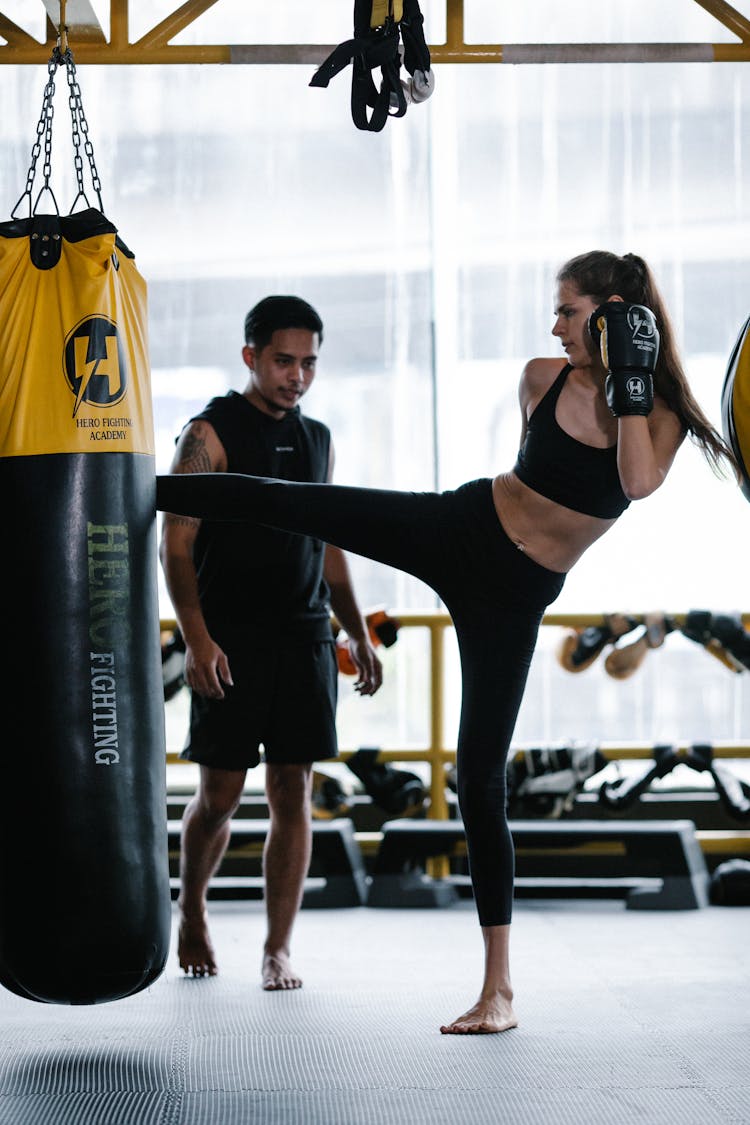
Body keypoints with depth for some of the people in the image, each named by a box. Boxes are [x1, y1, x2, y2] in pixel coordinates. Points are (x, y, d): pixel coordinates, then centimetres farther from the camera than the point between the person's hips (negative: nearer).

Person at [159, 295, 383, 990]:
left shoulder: (317, 439, 14)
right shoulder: (211, 434, -4)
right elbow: (175, 546, -9)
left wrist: (357, 634, 15)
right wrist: (197, 639, -19)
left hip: (305, 639, 5)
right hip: (230, 642, -5)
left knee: (293, 793, 1)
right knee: (219, 795, 0)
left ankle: (277, 949, 7)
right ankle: (191, 914, 26)